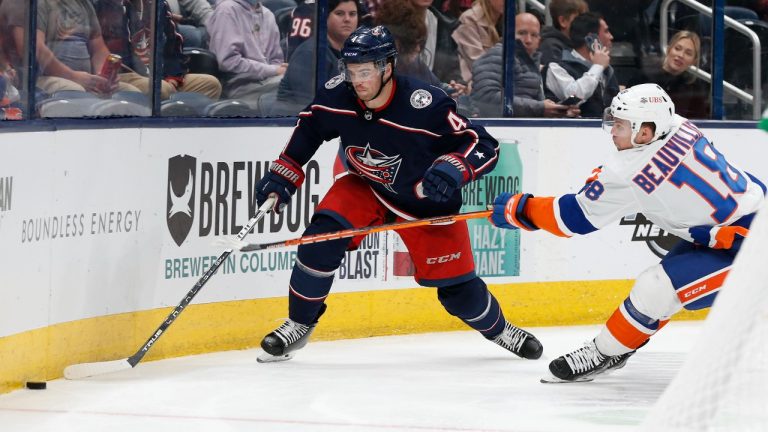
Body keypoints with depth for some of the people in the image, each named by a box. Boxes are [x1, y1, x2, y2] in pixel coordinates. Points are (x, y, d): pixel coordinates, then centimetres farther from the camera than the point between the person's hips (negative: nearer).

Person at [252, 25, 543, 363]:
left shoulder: (425, 106, -35)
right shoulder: (336, 96, -21)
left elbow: (484, 146, -29)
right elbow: (309, 128, 2)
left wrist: (454, 168, -47)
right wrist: (283, 173, -1)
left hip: (427, 202, -3)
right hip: (365, 188, 3)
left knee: (456, 286, 0)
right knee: (321, 241, -21)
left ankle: (499, 329, 32)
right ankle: (298, 326, -1)